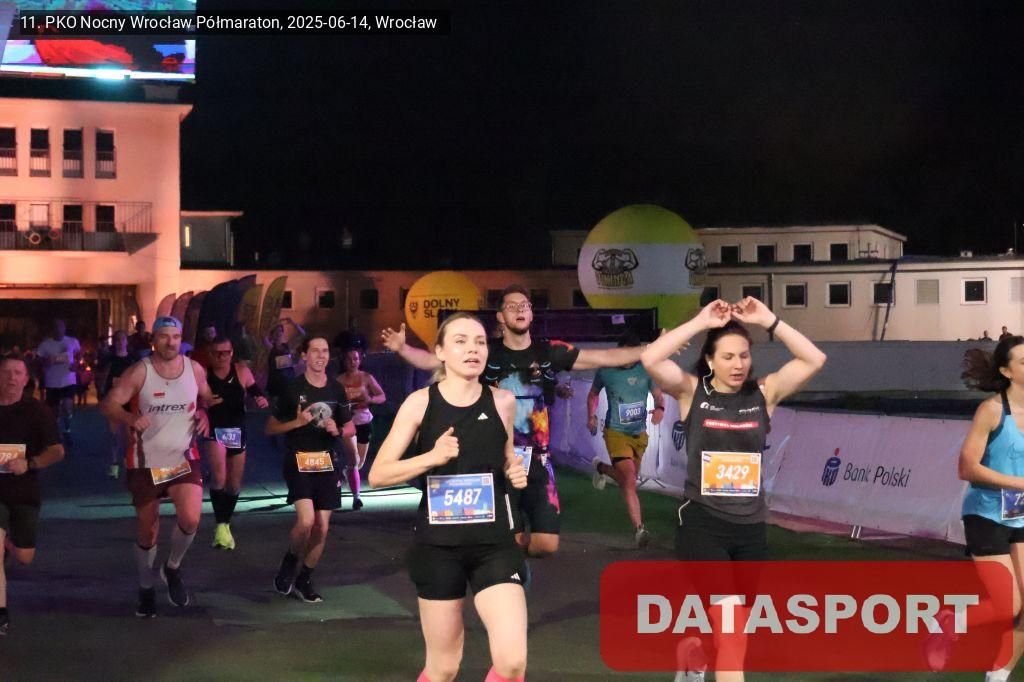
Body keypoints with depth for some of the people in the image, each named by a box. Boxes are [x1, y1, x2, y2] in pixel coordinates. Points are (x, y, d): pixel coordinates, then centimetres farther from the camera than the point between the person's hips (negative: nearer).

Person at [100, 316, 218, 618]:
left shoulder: (194, 369, -2)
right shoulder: (139, 371, -12)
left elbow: (208, 398, 17)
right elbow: (108, 404, -17)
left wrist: (205, 414, -4)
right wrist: (130, 417, -35)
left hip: (184, 458, 2)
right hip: (146, 462, -1)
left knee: (190, 519, -21)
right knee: (147, 531, 9)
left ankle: (173, 568, 9)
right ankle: (146, 588, 33)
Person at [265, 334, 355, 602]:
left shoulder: (336, 389, 7)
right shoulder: (293, 389, -4)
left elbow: (350, 428, 17)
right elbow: (270, 428, 0)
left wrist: (338, 431, -6)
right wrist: (297, 422, -15)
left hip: (326, 463, 4)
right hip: (298, 461, -4)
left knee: (322, 527, 4)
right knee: (306, 520, -21)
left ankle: (304, 579, 22)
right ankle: (290, 561, 8)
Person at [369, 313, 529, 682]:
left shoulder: (503, 401, 2)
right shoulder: (420, 403, -4)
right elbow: (378, 474, -4)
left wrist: (515, 472, -1)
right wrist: (430, 457, -19)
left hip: (494, 543, 1)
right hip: (437, 544, -1)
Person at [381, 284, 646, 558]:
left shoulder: (550, 352, 2)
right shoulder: (486, 353, -3)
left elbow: (604, 357, 2)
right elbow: (434, 360, -9)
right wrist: (403, 349, -27)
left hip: (537, 461, 2)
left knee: (546, 544, -4)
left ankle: (519, 547, 30)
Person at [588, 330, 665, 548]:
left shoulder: (646, 371, -2)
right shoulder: (606, 371, -4)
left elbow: (658, 396, -2)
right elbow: (593, 394, 12)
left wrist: (660, 409, -25)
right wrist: (591, 416, -2)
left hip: (639, 433, 4)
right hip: (616, 432, -4)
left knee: (627, 479, 21)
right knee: (630, 480, -18)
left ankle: (600, 468, 53)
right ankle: (639, 529, -18)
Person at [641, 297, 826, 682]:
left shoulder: (764, 393, 1)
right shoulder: (691, 391, -4)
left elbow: (814, 360, -8)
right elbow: (650, 359, -20)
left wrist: (768, 321, -12)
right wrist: (701, 322, -18)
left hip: (750, 526, 4)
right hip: (702, 523, -4)